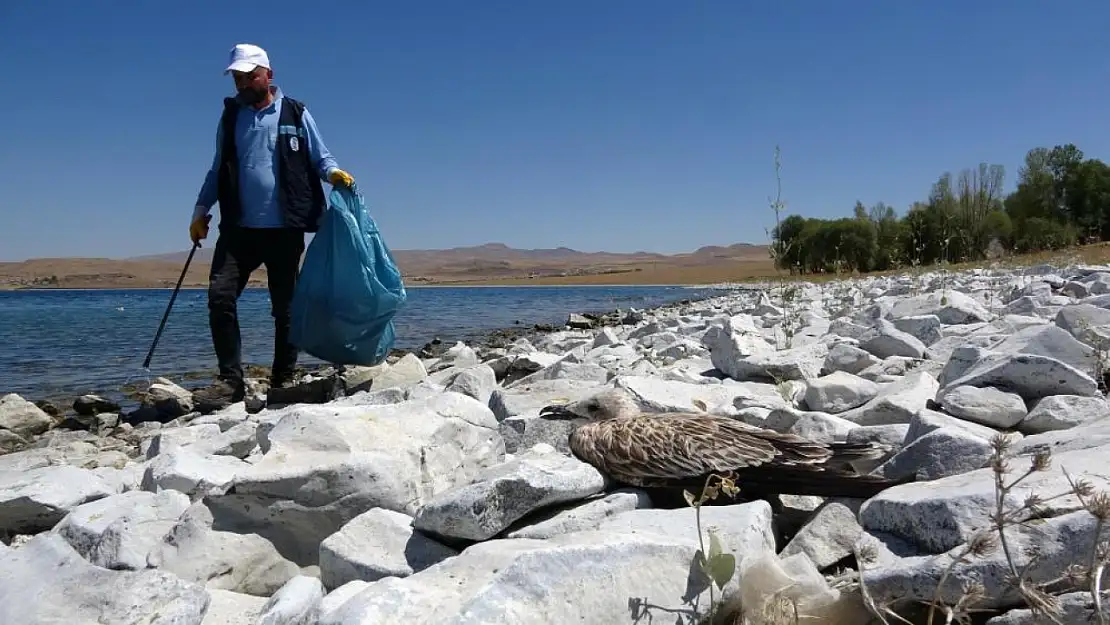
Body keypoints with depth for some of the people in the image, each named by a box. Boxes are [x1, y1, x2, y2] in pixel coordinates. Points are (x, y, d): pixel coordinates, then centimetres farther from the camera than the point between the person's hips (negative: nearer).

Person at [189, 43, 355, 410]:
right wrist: (201, 210, 11)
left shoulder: (295, 114, 2)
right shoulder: (230, 116, 12)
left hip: (284, 228, -2)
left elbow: (320, 159, 4)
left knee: (285, 306, 6)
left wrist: (333, 172, -19)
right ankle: (231, 380, -3)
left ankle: (283, 380, 19)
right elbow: (219, 170, 19)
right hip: (239, 227, 3)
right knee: (220, 296, -10)